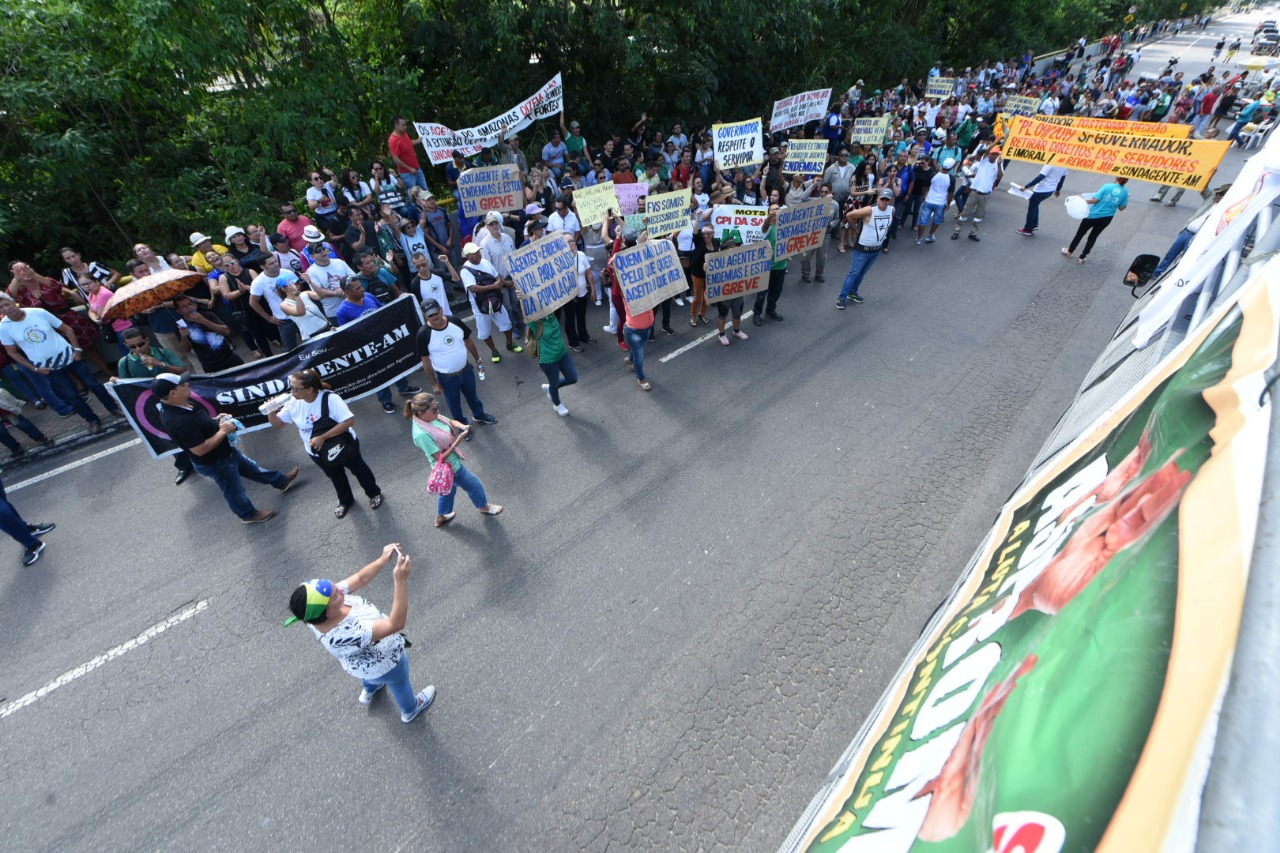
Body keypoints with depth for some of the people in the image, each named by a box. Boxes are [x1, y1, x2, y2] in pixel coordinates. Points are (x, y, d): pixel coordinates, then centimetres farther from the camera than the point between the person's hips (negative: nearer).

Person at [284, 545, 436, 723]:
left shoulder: (317, 612, -26)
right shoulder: (345, 634, -48)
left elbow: (360, 578, -19)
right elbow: (396, 624, -51)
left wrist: (383, 560, -36)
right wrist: (401, 581, -60)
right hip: (385, 664, -6)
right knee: (400, 686, 29)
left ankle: (369, 691, 73)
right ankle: (410, 710, 60)